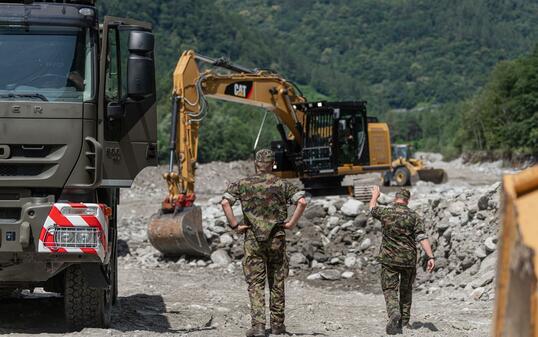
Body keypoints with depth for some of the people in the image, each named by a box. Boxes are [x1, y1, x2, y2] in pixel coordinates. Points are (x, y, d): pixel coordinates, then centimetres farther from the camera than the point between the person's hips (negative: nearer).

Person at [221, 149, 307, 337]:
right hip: (277, 238, 0)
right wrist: (292, 223, -4)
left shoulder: (243, 184, 1)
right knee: (277, 283, 12)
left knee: (255, 283, 0)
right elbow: (302, 202, -12)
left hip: (253, 239, 0)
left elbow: (225, 203, -11)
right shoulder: (281, 185, 0)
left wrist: (235, 225, -5)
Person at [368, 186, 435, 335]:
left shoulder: (386, 213, -4)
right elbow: (422, 237, -14)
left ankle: (394, 313, -27)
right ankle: (404, 321, 23)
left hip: (389, 259, -1)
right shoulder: (413, 216, -5)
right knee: (406, 290, 18)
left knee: (390, 289, 0)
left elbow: (372, 209, 20)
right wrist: (430, 257, -18)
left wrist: (375, 196, 41)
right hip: (409, 259, 1)